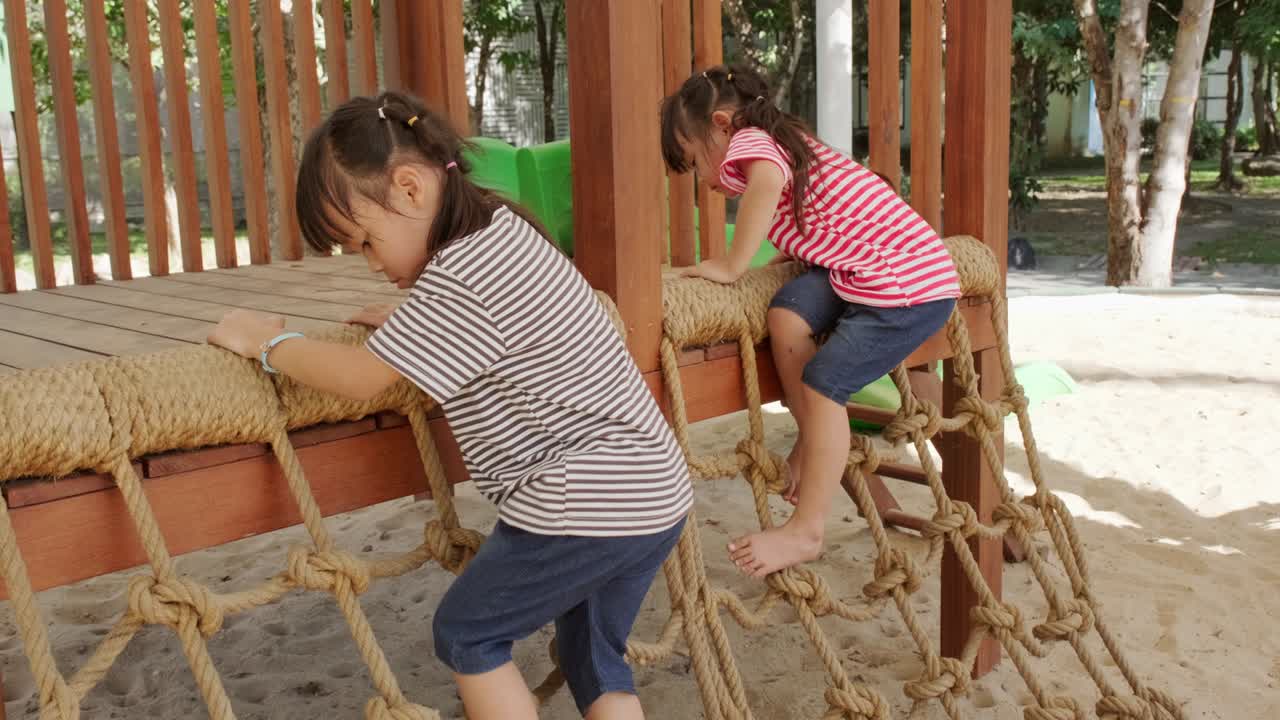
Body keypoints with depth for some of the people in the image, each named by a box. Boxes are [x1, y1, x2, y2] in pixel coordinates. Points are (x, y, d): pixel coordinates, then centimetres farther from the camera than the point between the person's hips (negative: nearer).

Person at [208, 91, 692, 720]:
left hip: (587, 504, -9)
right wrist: (407, 323, 11)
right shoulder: (498, 228, 8)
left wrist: (268, 343, -2)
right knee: (594, 658, 21)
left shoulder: (460, 276, -21)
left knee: (466, 634, 10)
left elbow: (359, 378, -17)